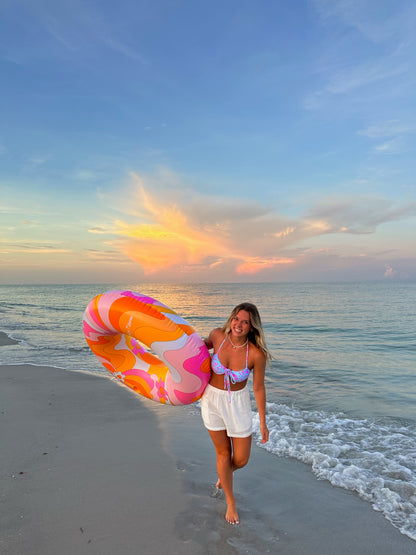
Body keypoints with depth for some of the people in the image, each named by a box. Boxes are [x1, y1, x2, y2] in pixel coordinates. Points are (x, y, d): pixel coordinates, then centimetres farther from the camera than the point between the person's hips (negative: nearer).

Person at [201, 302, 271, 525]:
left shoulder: (256, 354, -25)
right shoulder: (218, 334, -20)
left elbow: (259, 388, -10)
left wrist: (263, 422, -4)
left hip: (238, 403, -1)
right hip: (212, 399, 1)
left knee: (241, 460, 8)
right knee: (223, 453, 15)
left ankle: (223, 475, 47)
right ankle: (231, 503, 40)